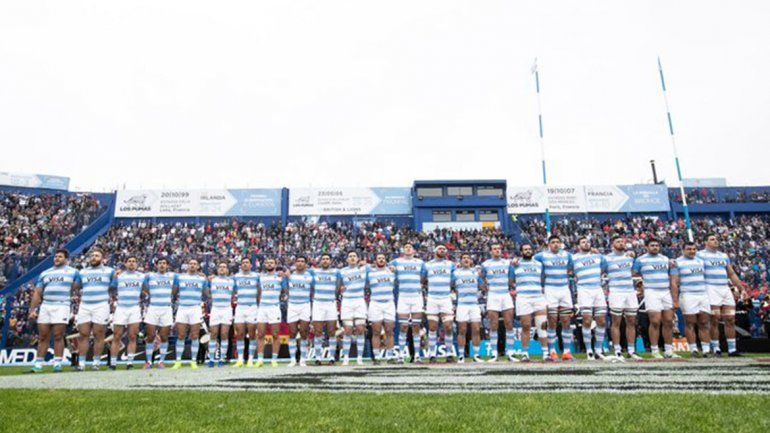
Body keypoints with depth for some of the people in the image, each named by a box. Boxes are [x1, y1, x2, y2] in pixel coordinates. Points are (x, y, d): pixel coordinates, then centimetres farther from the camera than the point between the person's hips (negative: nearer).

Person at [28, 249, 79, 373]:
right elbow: (37, 293, 14)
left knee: (58, 336, -5)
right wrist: (32, 310, 7)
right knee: (43, 337, 4)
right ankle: (38, 363, 10)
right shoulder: (44, 273, 18)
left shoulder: (73, 272, 10)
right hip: (45, 306, 3)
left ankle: (57, 363, -2)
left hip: (62, 307, -3)